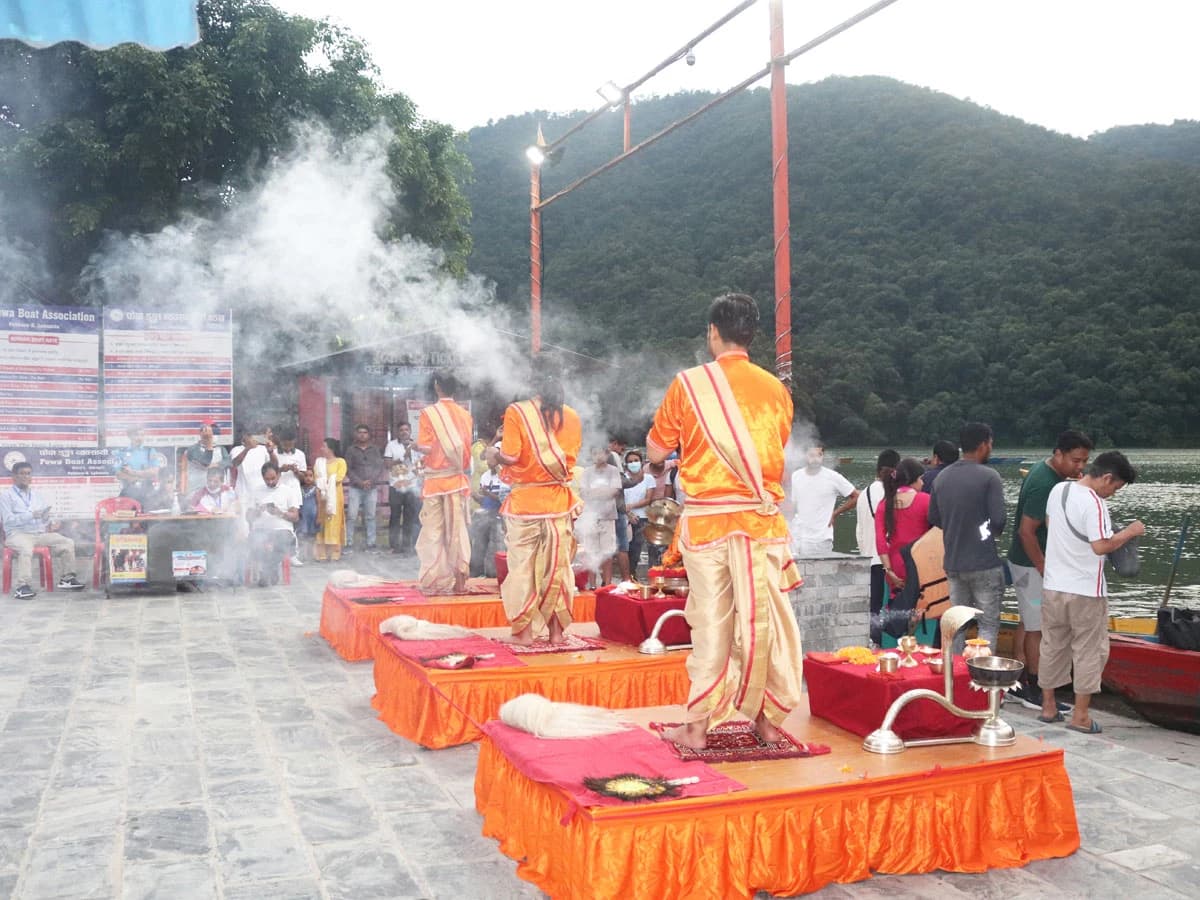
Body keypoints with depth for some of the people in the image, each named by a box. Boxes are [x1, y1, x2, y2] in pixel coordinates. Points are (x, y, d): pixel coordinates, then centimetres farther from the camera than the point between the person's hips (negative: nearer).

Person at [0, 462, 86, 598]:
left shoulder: (37, 496, 23)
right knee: (26, 548, -38)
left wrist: (52, 524, -3)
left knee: (68, 542, -12)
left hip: (40, 533, 6)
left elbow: (46, 516, 21)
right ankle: (22, 587, -38)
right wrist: (31, 515, -21)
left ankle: (67, 578, -3)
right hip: (18, 534, -6)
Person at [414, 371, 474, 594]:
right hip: (458, 478, 2)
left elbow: (425, 448, -12)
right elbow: (467, 448, 4)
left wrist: (416, 446, 8)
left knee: (434, 531, 5)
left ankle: (433, 581, 6)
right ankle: (460, 580, 3)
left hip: (435, 479, -2)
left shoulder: (428, 413, -7)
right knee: (458, 529, 5)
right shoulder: (465, 415, 3)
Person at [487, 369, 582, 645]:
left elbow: (511, 456, -14)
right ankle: (556, 630, 13)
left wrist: (494, 454, 5)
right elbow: (571, 457, 10)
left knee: (524, 563, 6)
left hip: (525, 500, -3)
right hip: (559, 499, 3)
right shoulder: (571, 416, 5)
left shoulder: (516, 412, -7)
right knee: (557, 564, 9)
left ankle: (525, 631, 9)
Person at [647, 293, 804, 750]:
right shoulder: (776, 390, 4)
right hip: (762, 518, 1)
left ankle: (698, 726, 11)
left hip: (706, 518, -1)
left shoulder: (689, 384, -3)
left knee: (710, 620, 5)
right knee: (766, 618, 8)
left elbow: (656, 451, 4)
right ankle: (769, 718, 15)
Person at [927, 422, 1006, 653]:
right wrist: (992, 531, 6)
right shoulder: (989, 477, -12)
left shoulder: (942, 477, 6)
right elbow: (998, 520, -16)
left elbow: (933, 518, 10)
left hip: (952, 563, 6)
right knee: (989, 624, 3)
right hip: (984, 563, -6)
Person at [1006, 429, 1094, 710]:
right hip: (1031, 565, -10)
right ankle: (1035, 692, 8)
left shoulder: (1045, 471, 6)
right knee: (1039, 628, -1)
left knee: (1028, 623, 15)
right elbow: (1026, 531, -25)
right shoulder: (1044, 484, -24)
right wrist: (1045, 569, -20)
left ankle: (1020, 684, 24)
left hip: (1031, 562, 10)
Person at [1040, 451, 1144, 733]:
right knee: (1089, 651, 6)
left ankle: (1048, 707, 24)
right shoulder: (1094, 503, -20)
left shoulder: (1057, 490, 3)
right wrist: (1130, 532, -11)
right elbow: (1100, 546, -23)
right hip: (1085, 591, -7)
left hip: (1053, 586, 7)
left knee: (1052, 646, 16)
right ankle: (1081, 716, 10)